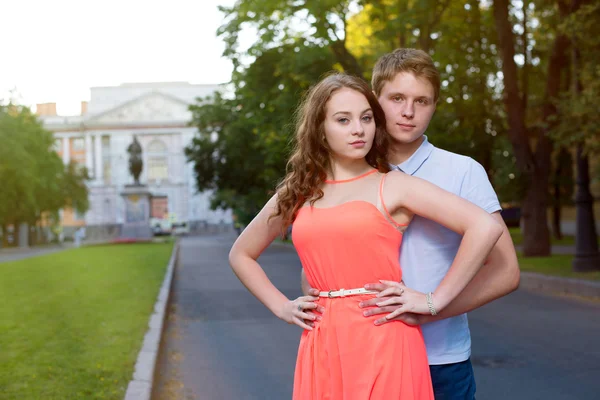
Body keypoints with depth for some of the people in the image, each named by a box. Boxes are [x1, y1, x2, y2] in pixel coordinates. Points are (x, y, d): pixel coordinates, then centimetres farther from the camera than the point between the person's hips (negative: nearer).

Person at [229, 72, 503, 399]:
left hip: (383, 343, -4)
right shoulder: (297, 193, 10)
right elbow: (240, 254, 22)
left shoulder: (394, 186, -2)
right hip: (322, 350, 4)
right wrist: (281, 307, 9)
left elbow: (485, 227, -11)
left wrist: (435, 300, -11)